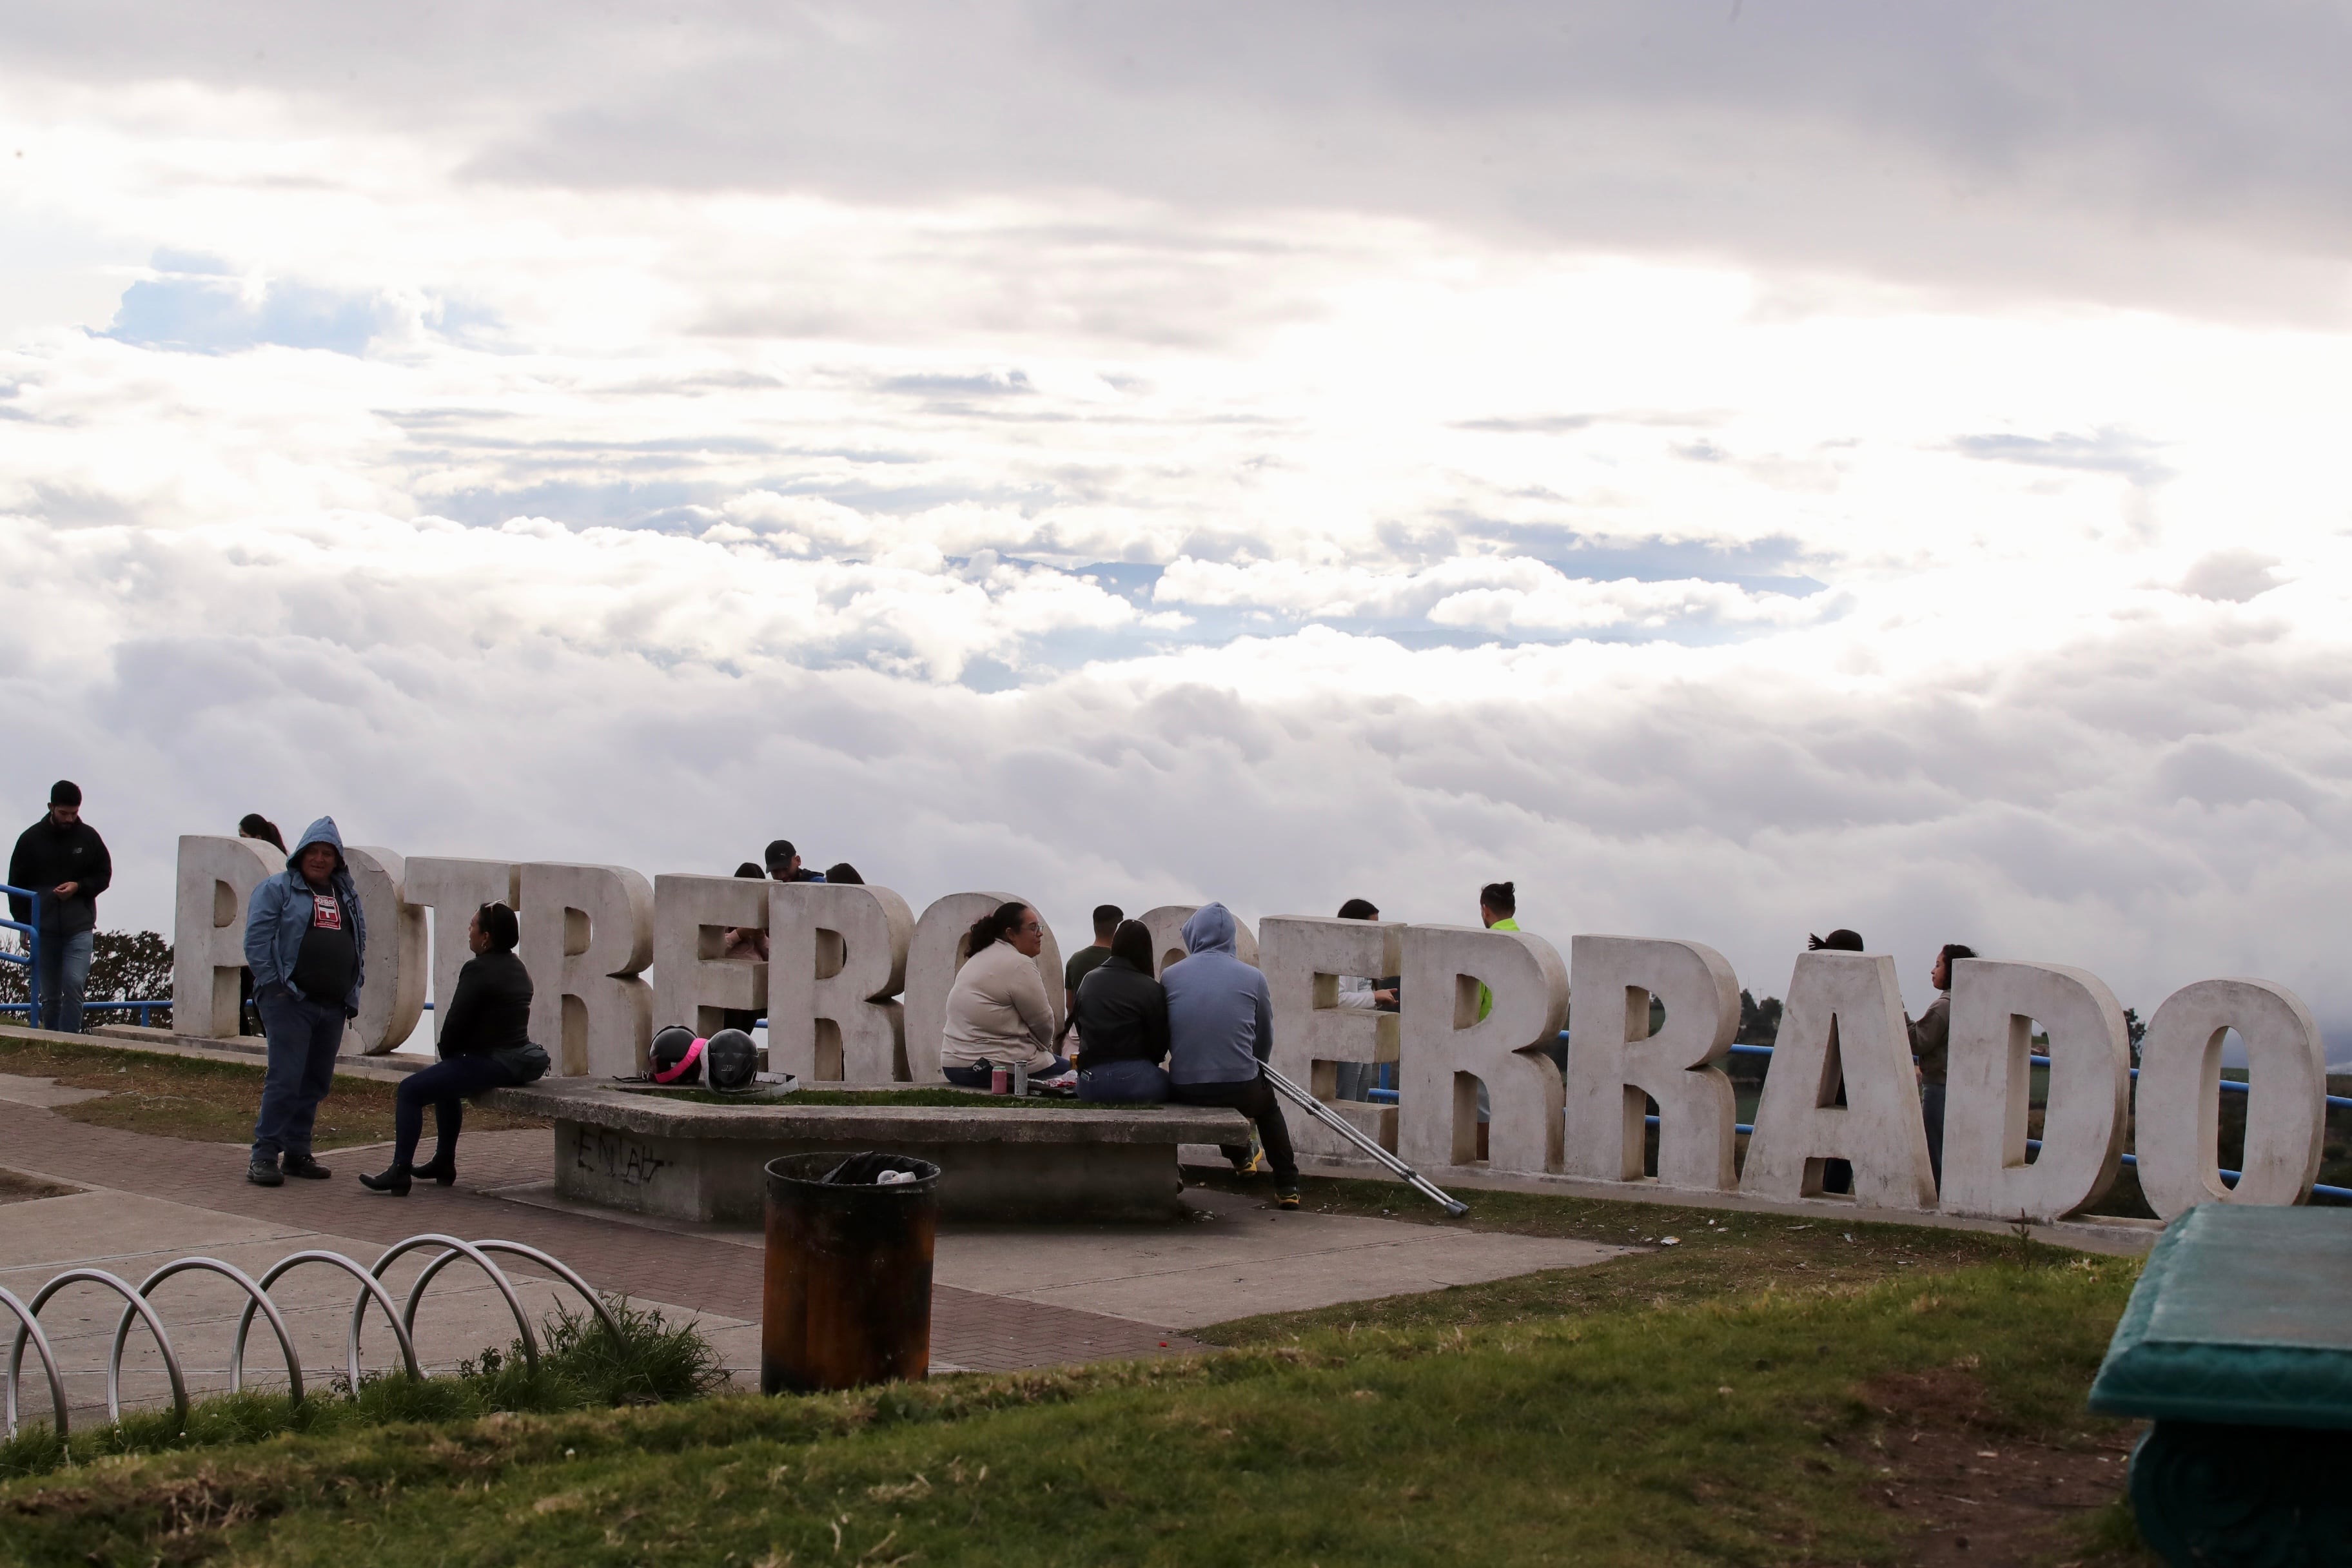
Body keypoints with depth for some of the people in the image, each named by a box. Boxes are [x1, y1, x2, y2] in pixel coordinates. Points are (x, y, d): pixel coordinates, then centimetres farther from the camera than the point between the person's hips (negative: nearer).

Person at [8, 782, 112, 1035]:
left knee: (74, 985, -16)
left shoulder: (89, 837, 3)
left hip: (80, 928, -1)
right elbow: (16, 884, 7)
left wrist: (78, 887, -11)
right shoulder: (31, 839, 3)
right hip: (43, 928, 1)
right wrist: (24, 922, -1)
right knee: (49, 995, 5)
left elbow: (104, 875, 9)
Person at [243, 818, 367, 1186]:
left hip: (333, 1005, 6)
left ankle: (297, 1152, 17)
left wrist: (353, 988, 13)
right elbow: (256, 940, -7)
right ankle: (264, 1154, -8)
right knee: (285, 1079, -12)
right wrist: (274, 985, -12)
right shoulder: (277, 889, 0)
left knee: (317, 1083, 9)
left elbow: (360, 943, 23)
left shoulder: (348, 895, 18)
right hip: (290, 1001, -6)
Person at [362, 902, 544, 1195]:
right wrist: (452, 1059, 19)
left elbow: (456, 1022, -14)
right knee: (446, 1083, 34)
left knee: (410, 1090, -5)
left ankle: (400, 1172, -8)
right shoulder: (517, 968, 14)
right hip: (518, 1059, 10)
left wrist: (448, 1055, 6)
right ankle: (444, 1163, 38)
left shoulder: (479, 970, -15)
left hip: (491, 1064, -10)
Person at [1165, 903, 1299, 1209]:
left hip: (1184, 1091, 1)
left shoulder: (1171, 976, -1)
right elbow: (1265, 1040, 10)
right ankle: (1286, 1186, 30)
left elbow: (1163, 1036, 10)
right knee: (1268, 1102, 34)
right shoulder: (1253, 978, -1)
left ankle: (1239, 1155, 55)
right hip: (1241, 1091, -1)